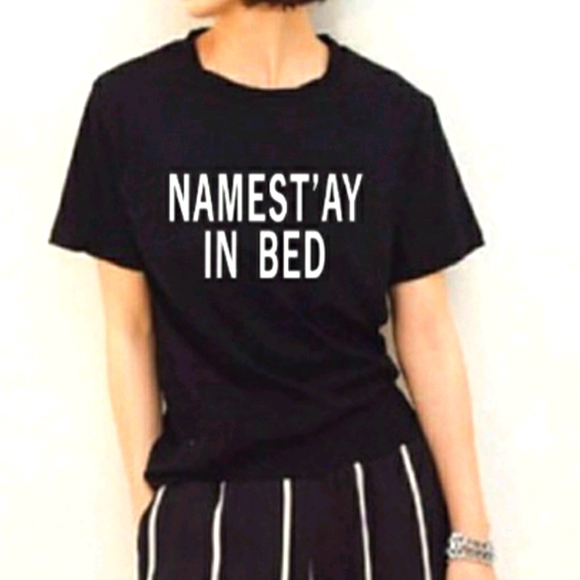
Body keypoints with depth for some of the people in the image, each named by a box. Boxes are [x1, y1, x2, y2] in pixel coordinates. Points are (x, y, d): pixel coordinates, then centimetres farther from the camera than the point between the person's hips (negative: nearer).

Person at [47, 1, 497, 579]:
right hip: (205, 501, 0)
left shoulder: (393, 113, -4)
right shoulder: (129, 104, -5)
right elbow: (130, 332, 0)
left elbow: (426, 332, 0)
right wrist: (148, 510, 1)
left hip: (377, 491, 1)